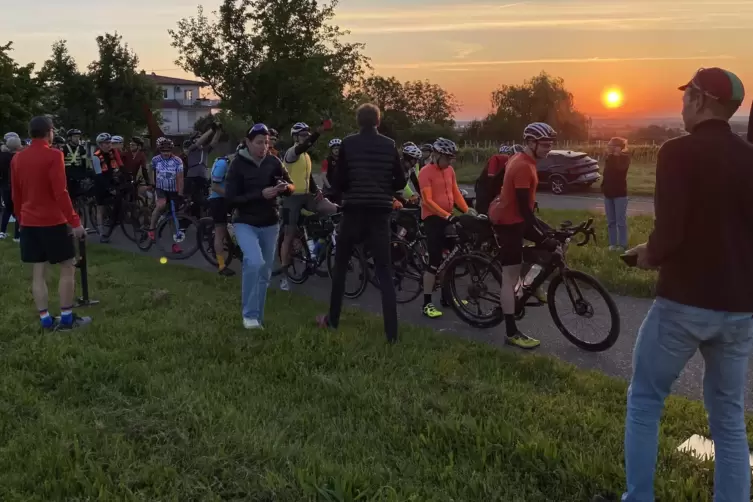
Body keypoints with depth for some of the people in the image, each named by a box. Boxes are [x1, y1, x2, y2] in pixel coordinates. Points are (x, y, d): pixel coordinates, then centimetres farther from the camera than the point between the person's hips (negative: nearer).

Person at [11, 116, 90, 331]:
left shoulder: (17, 158, 9)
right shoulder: (53, 156, -13)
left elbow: (16, 194, 14)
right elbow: (60, 193, -19)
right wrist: (74, 221, -16)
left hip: (29, 223, 7)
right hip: (53, 222, -7)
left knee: (38, 272, 7)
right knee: (67, 268, 3)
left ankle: (45, 320, 10)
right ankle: (66, 318, 4)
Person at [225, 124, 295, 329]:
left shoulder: (273, 162, -1)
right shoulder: (238, 164, -11)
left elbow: (292, 186, 5)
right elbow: (230, 199, -16)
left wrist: (285, 187, -20)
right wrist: (260, 194, -26)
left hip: (270, 224, 4)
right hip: (245, 223, -4)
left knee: (265, 272, 10)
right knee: (254, 262, -26)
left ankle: (258, 316, 25)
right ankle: (249, 314, -10)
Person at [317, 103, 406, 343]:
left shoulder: (348, 143, -3)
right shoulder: (389, 145, 3)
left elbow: (337, 183, -4)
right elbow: (401, 181, 5)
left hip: (354, 211, -1)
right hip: (380, 213, 1)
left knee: (340, 265, 16)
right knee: (384, 271, 2)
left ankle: (332, 319, 25)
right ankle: (392, 332, -3)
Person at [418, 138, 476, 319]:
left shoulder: (450, 170, 9)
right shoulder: (425, 172, -13)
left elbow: (456, 192, 8)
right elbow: (427, 200, -19)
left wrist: (467, 209, -6)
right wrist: (446, 215, -26)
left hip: (448, 217, 7)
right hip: (433, 218, -7)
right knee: (434, 261, -10)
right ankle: (427, 304, -6)